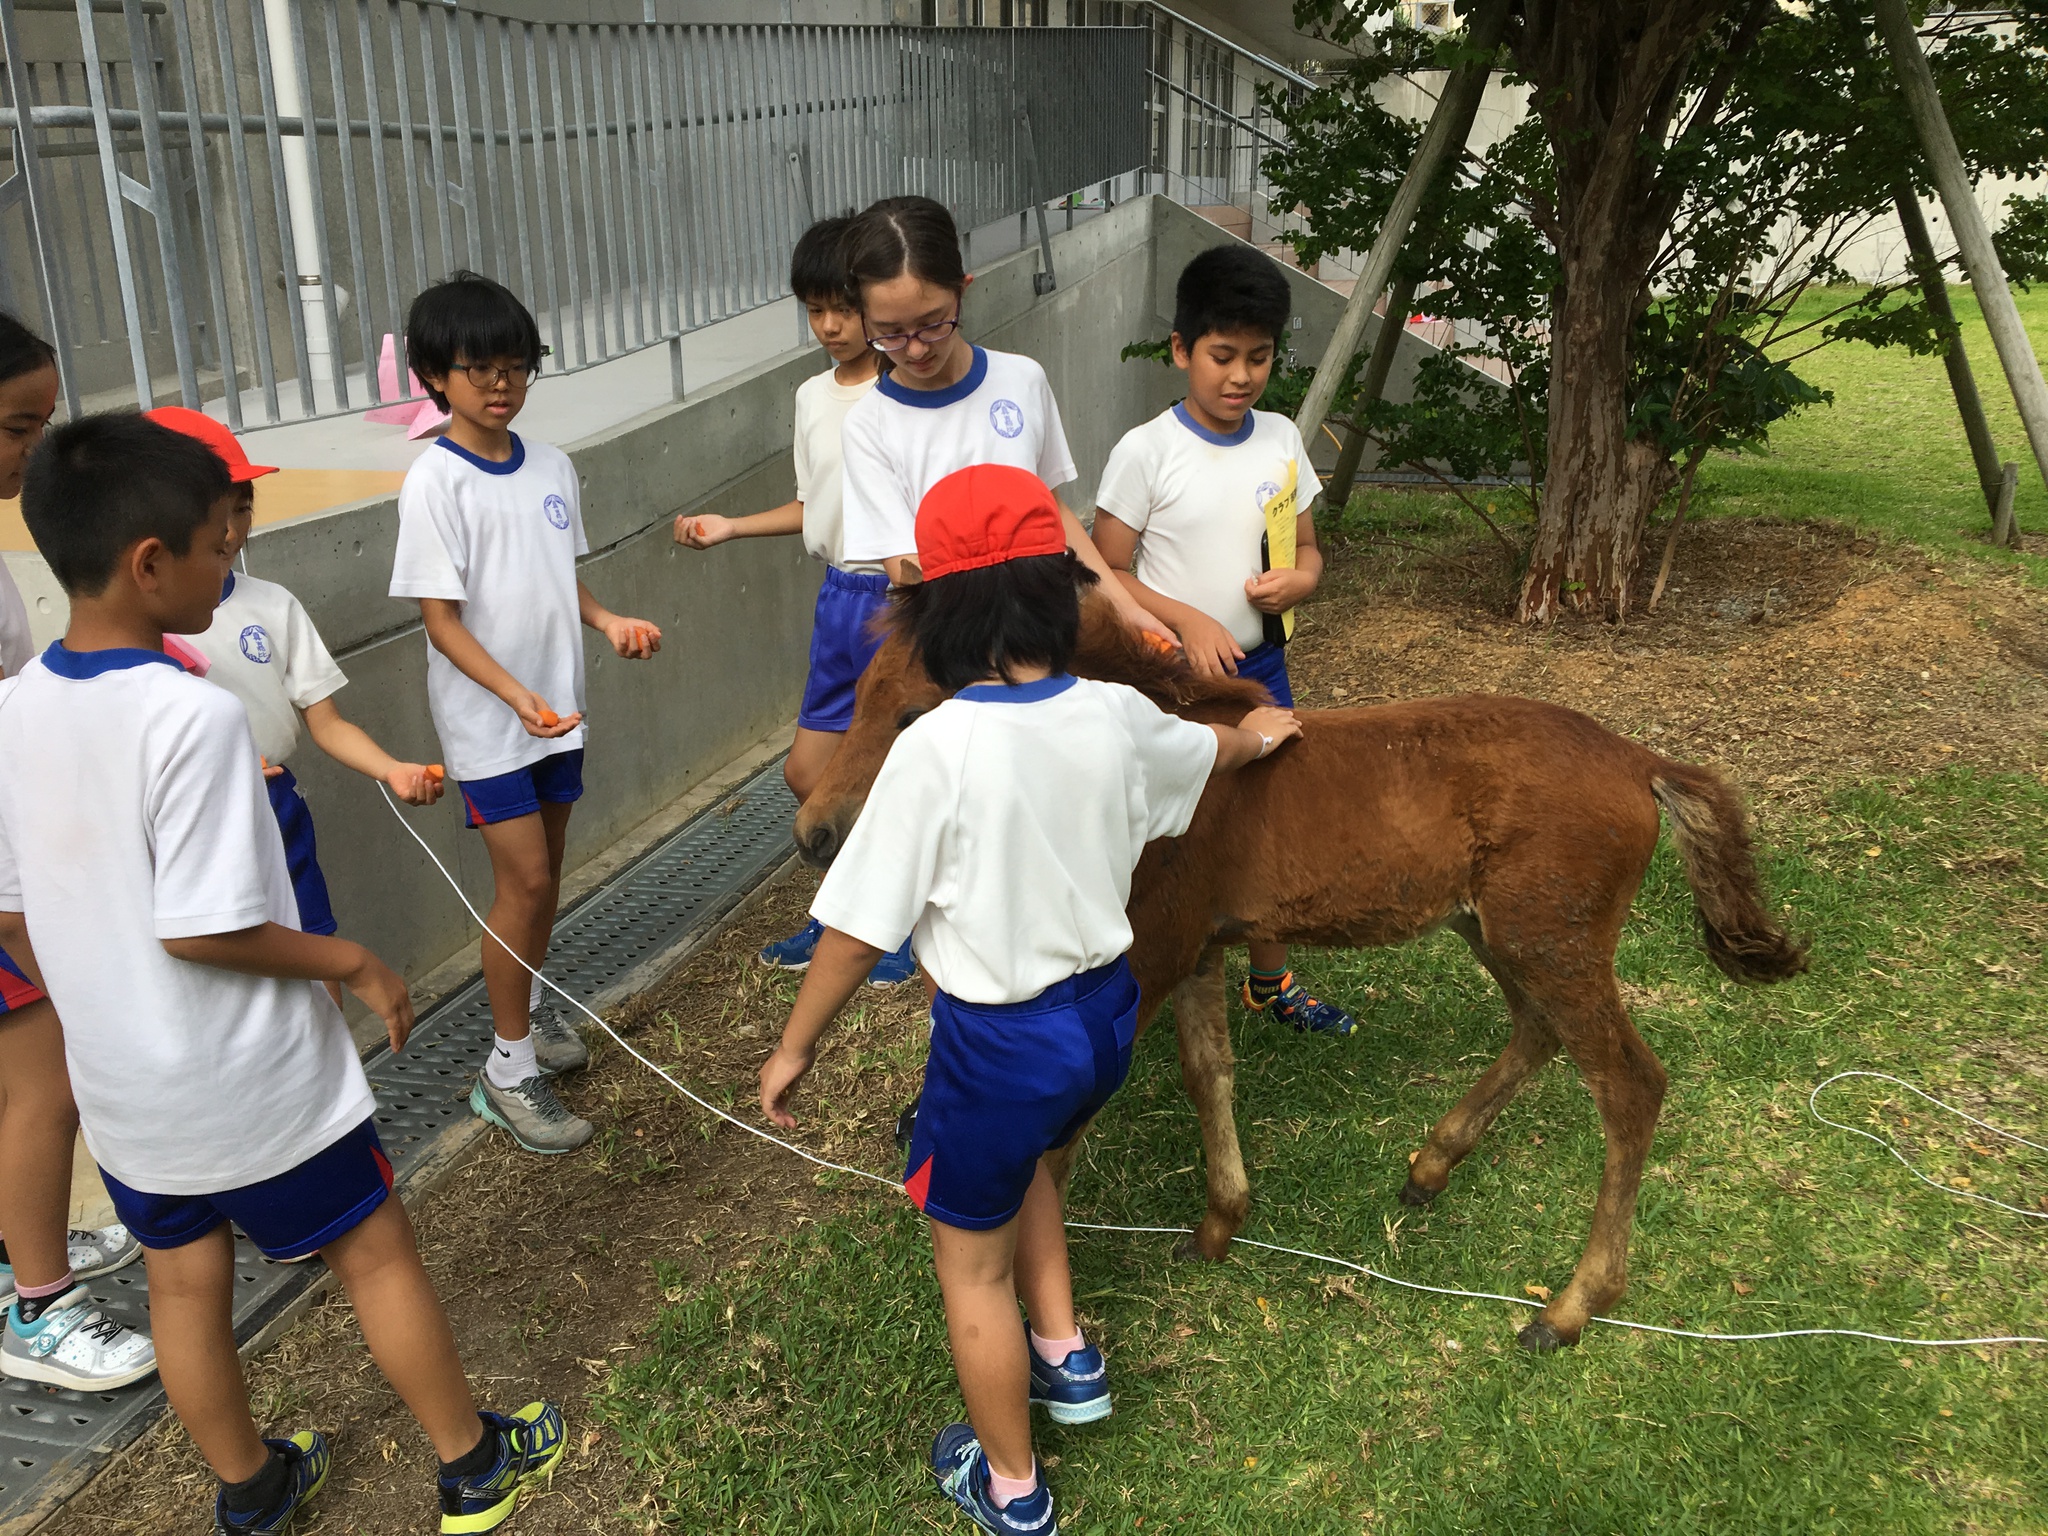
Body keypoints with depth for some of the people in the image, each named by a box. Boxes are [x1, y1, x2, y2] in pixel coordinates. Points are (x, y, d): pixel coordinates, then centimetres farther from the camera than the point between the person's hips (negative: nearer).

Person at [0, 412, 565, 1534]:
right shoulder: (195, 714, -27)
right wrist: (354, 963, -14)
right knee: (377, 1254, 12)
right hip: (253, 1081, -6)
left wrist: (96, 1009, 19)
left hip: (119, 1083, 7)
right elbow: (201, 930, -27)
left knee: (184, 1282, 21)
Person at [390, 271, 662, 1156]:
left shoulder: (551, 467, 5)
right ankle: (508, 1071, 7)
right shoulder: (434, 483, -14)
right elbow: (441, 620, -16)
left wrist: (608, 620, -5)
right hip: (485, 717, -6)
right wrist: (517, 695, -27)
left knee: (544, 874, 16)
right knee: (523, 881, -6)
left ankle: (529, 1011, 37)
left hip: (557, 708, 6)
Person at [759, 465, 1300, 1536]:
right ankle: (1066, 1355, 45)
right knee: (1019, 1155, 36)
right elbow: (1207, 754, 17)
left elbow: (859, 929, -19)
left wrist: (794, 1048, -3)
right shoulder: (1118, 716, -8)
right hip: (1104, 1012, 6)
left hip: (1000, 1042, -6)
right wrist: (1255, 736, 40)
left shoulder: (939, 747, -25)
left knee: (972, 1261, 18)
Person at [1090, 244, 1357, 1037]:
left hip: (1259, 666, 5)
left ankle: (1270, 983, 34)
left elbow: (1306, 549, 11)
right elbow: (1106, 573, -11)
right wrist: (1189, 621, -22)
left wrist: (1298, 579, -12)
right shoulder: (1145, 452, -14)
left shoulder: (1281, 441, 2)